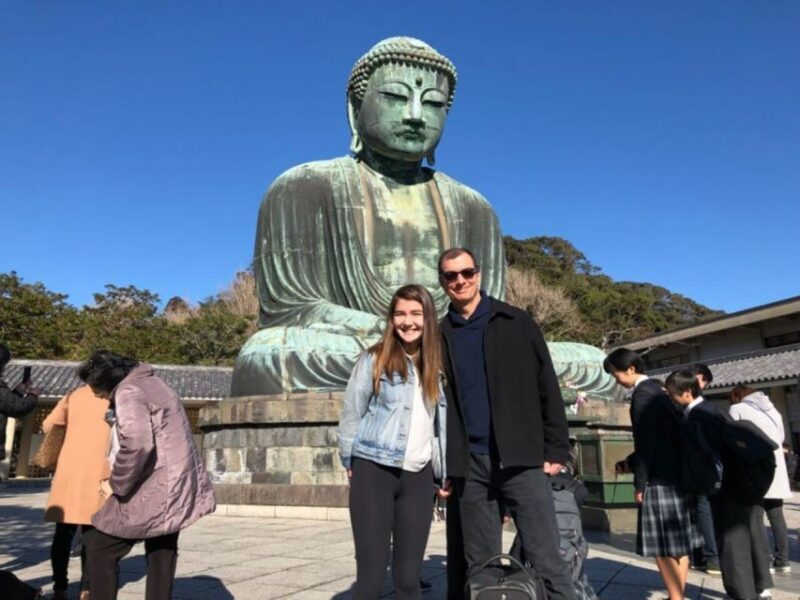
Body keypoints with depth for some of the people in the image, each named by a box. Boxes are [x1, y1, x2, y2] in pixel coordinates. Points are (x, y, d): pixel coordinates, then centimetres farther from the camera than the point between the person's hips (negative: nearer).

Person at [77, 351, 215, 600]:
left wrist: (116, 484, -15)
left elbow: (136, 445, -29)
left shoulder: (129, 393, -14)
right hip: (176, 488, 9)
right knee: (161, 557, 16)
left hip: (152, 492, -9)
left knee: (100, 546, 8)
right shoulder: (152, 383, 15)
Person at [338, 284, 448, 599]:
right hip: (374, 471, -3)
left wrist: (443, 473, 12)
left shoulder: (435, 367, 10)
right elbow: (351, 414, 2)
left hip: (418, 477, 4)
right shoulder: (374, 360, -3)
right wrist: (350, 463, 6)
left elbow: (440, 425, 13)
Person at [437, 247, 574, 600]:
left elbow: (547, 388, 3)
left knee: (546, 560, -2)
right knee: (480, 565, 10)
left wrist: (556, 449, -3)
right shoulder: (440, 337, 9)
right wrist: (442, 466, 5)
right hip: (469, 465, 3)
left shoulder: (516, 323, 4)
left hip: (521, 458, -2)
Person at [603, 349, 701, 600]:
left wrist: (640, 483, -12)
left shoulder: (642, 395, -13)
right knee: (678, 542, 13)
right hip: (677, 475, 10)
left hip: (659, 479, -10)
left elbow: (644, 443, -17)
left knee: (662, 546, -5)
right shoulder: (657, 391, 15)